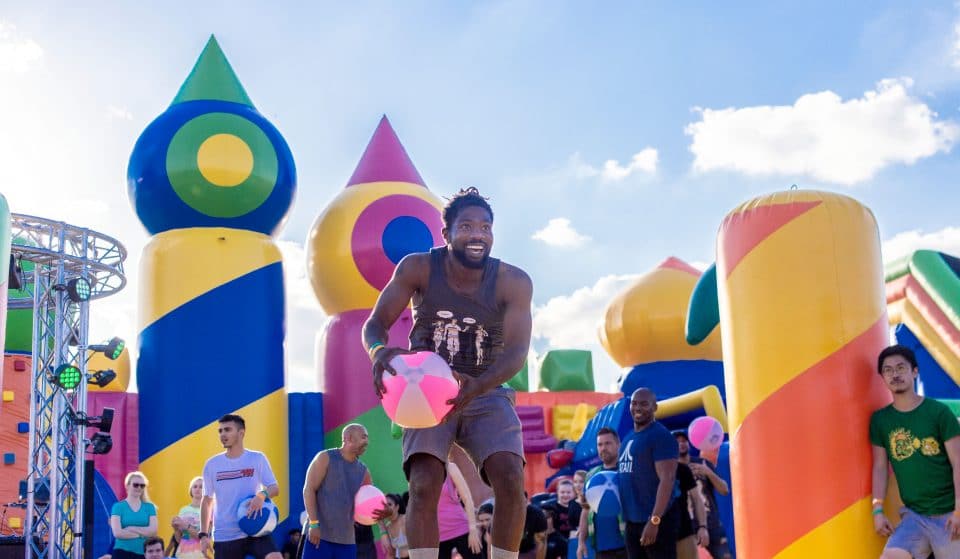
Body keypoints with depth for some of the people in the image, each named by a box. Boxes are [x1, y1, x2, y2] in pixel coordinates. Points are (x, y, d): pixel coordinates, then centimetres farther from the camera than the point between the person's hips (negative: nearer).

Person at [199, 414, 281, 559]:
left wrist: (262, 495, -26)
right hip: (224, 536, 2)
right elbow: (207, 500, 12)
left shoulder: (257, 458, 0)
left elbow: (275, 488, -3)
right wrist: (203, 534, 6)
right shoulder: (212, 464, 5)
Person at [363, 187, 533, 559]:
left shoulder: (513, 282, -13)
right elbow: (375, 323, -12)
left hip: (487, 393, 1)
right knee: (424, 485, -20)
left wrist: (475, 387, -41)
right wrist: (379, 351, -38)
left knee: (510, 480, -21)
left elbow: (517, 352, -21)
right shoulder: (417, 269, -12)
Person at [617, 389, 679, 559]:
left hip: (656, 521, -9)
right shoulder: (629, 438, 16)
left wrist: (654, 520, -24)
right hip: (632, 521, 9)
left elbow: (667, 480, -18)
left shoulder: (661, 436, -10)